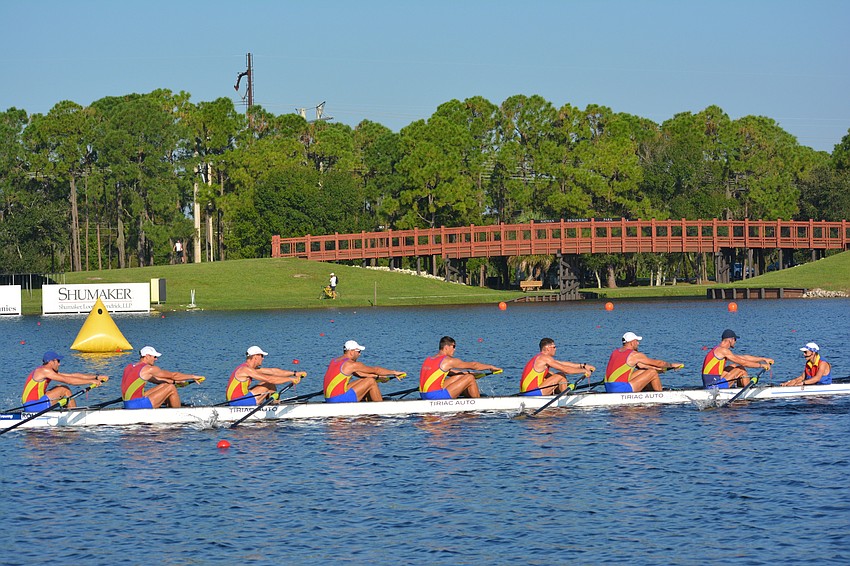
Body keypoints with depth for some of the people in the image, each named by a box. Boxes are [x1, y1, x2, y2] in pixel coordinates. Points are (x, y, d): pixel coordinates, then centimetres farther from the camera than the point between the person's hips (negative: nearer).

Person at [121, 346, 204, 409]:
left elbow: (155, 379, 26)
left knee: (164, 385, 19)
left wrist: (174, 381, 27)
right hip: (138, 405, -9)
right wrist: (193, 377, 10)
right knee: (171, 388, -1)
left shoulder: (130, 367, 18)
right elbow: (173, 375, -2)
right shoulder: (149, 369, -9)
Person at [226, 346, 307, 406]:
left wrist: (294, 374, 9)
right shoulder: (246, 369, -16)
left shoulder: (249, 368, 14)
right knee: (270, 385, -7)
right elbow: (269, 379, -21)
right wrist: (290, 379, -16)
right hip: (238, 402, -10)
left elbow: (272, 371, 12)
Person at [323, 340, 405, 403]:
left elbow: (358, 373, 22)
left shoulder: (335, 361, 16)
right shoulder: (352, 364, -10)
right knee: (371, 382, -3)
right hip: (339, 399, -9)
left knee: (363, 381, 21)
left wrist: (377, 376, 21)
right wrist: (394, 372, 11)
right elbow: (375, 369, -1)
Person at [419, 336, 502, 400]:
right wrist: (491, 367, 16)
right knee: (470, 378, 1)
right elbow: (473, 365, 3)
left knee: (459, 377, 24)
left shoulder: (428, 359, 18)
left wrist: (465, 373, 35)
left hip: (424, 395, 9)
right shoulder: (449, 361, -6)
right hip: (435, 395, -9)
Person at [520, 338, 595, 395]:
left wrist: (583, 366, 19)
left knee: (551, 375, 25)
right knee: (561, 376, -4)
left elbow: (564, 364, 21)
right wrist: (584, 371, -2)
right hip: (533, 393, -10)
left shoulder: (540, 358, 19)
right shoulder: (545, 358, -10)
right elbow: (565, 369, -12)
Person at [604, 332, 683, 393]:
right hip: (621, 389, -9)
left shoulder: (616, 352, 18)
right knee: (653, 373, 2)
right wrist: (672, 365, 22)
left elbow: (639, 365, 27)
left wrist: (656, 368, 33)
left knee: (643, 371, 23)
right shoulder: (635, 355, -5)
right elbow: (658, 363, 5)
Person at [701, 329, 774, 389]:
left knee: (734, 366, 20)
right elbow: (743, 362, -11)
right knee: (741, 369, -1)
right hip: (714, 385, -10)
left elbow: (744, 357, 20)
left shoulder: (719, 350, 18)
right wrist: (761, 365, -2)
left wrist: (763, 359, 20)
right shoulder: (723, 350, -11)